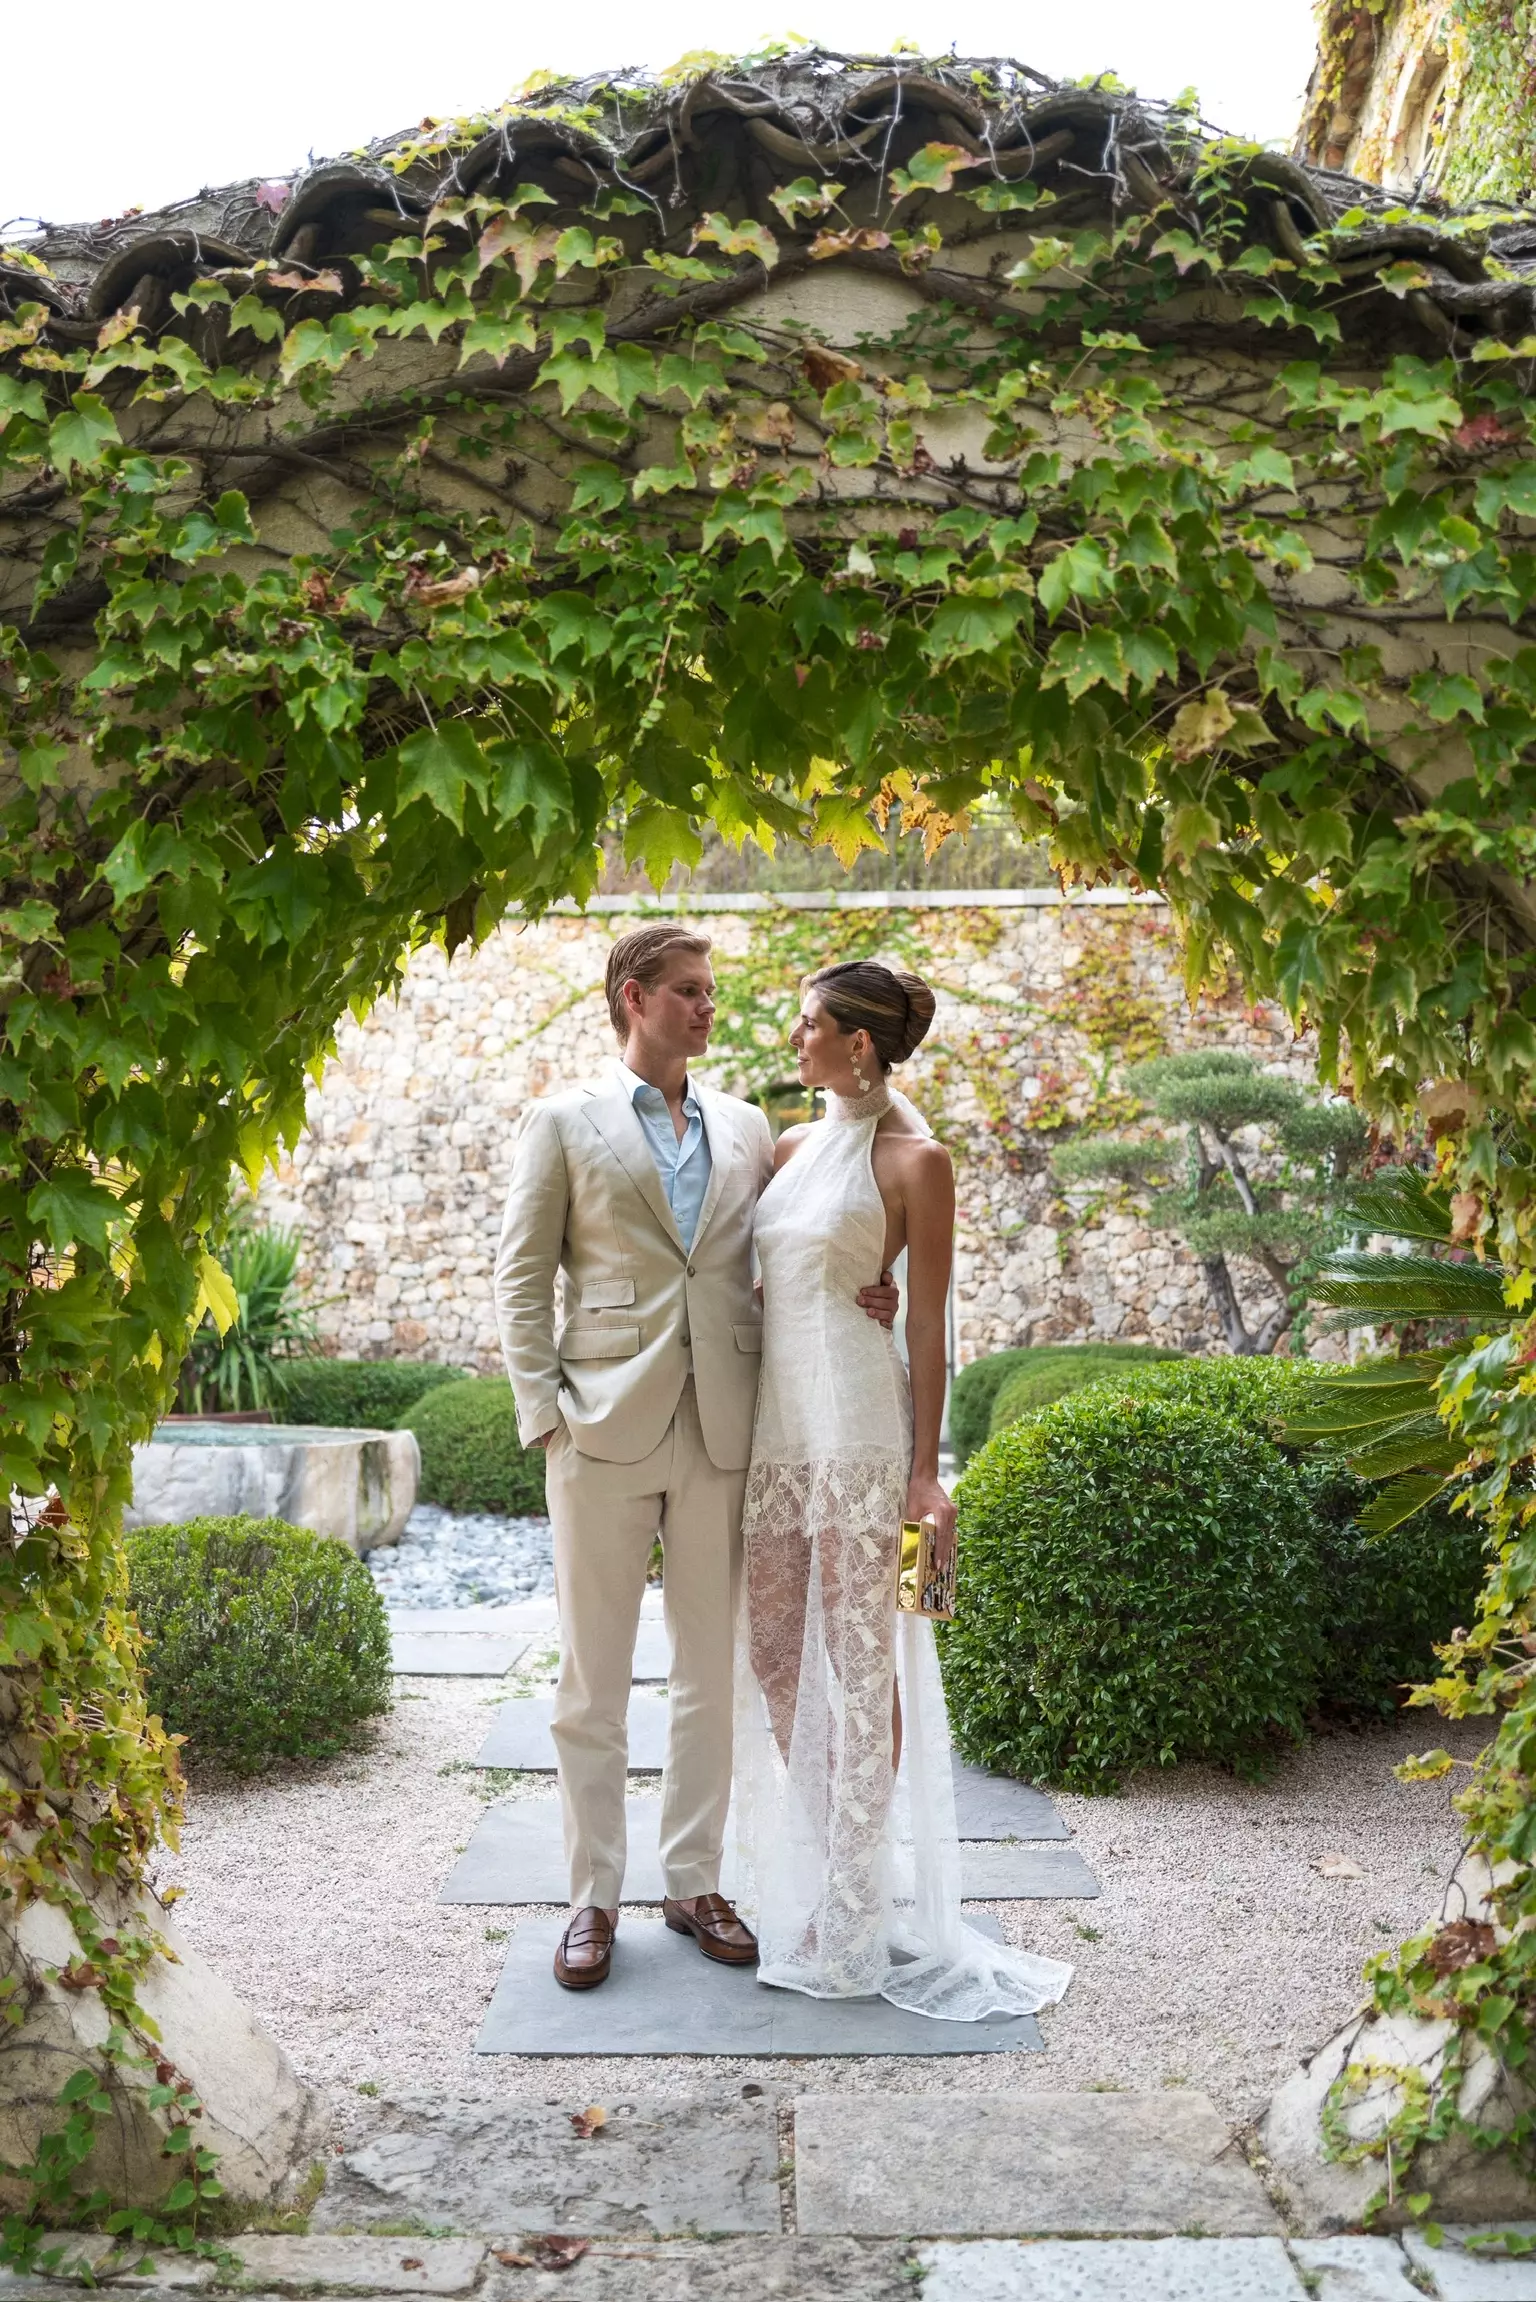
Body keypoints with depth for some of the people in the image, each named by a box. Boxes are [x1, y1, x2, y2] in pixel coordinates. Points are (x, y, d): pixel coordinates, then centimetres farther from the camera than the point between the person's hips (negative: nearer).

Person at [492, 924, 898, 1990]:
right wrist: (543, 1412, -8)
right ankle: (594, 1896, 18)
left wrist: (854, 1298, -3)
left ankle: (696, 1881, 24)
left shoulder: (747, 1128, 14)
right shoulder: (563, 1123, 4)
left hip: (723, 1429, 3)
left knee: (710, 1671, 10)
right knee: (593, 1677, 5)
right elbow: (523, 1278, 1)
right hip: (605, 1428, -3)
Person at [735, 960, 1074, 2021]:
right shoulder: (797, 1145, 14)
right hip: (776, 1416, 8)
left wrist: (926, 1471, -10)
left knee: (860, 1652, 0)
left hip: (857, 1419, -7)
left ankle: (853, 1904, 13)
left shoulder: (913, 1158, -6)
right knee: (771, 1645, 11)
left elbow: (928, 1323, -7)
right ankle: (815, 1857, 28)